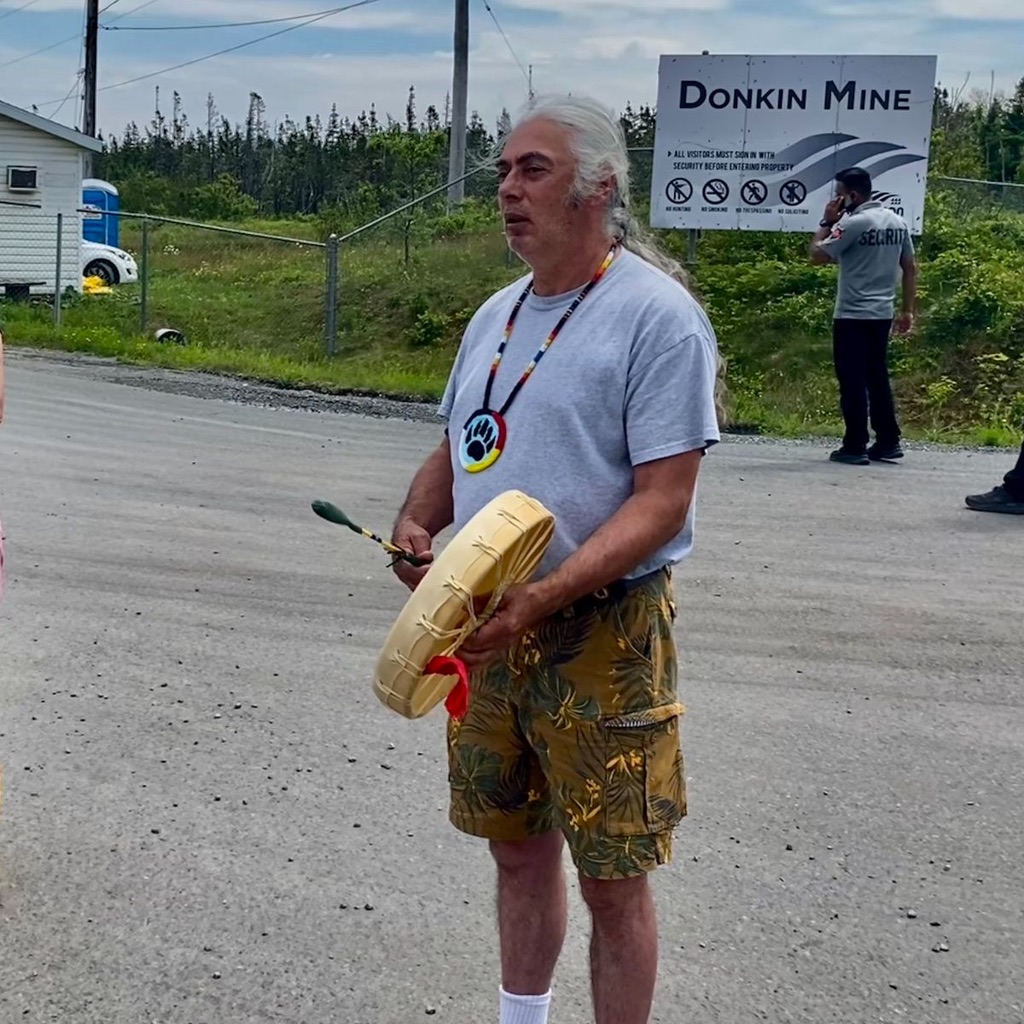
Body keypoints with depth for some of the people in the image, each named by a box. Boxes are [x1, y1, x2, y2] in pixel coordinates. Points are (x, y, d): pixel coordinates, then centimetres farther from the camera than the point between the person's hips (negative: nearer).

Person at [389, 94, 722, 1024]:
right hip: (489, 625, 7)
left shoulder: (657, 314, -13)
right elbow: (455, 449, 20)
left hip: (602, 633, -7)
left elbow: (661, 500, -19)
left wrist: (542, 598, -28)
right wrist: (414, 527, -1)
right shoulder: (497, 315, 11)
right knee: (518, 846, 20)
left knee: (612, 877, 3)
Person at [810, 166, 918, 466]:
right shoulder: (897, 222, 10)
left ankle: (855, 446, -1)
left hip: (852, 315, -7)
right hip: (882, 314, 7)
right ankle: (888, 442, 14)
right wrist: (908, 310, 16)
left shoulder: (853, 223, -13)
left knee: (853, 381, -2)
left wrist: (827, 222, 0)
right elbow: (910, 268, 12)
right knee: (877, 378, 14)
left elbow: (817, 254, -12)